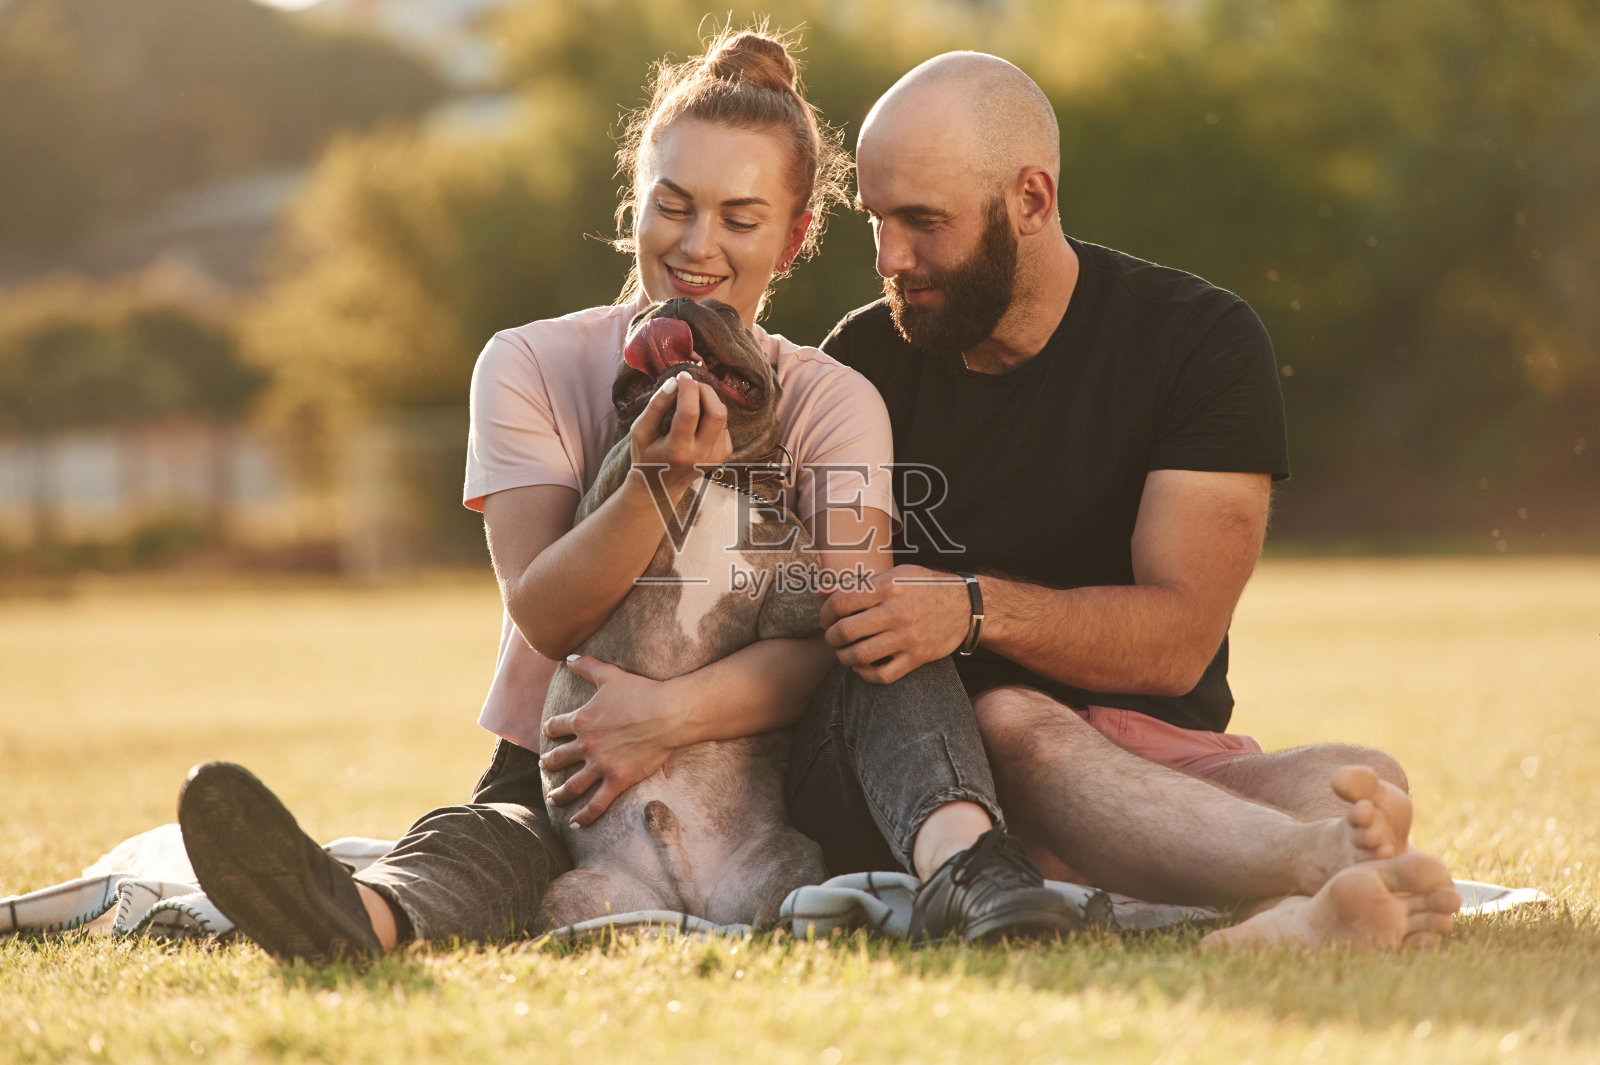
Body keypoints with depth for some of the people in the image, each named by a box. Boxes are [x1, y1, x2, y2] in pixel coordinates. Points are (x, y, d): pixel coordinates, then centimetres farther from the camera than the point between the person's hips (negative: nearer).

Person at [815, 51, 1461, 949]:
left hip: (1151, 748, 1)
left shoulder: (1200, 339, 2)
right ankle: (1329, 877, -66)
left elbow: (1180, 637, -9)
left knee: (1363, 782, -30)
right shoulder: (866, 358, 10)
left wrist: (975, 610, -25)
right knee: (1010, 723, -37)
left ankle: (1269, 936, -67)